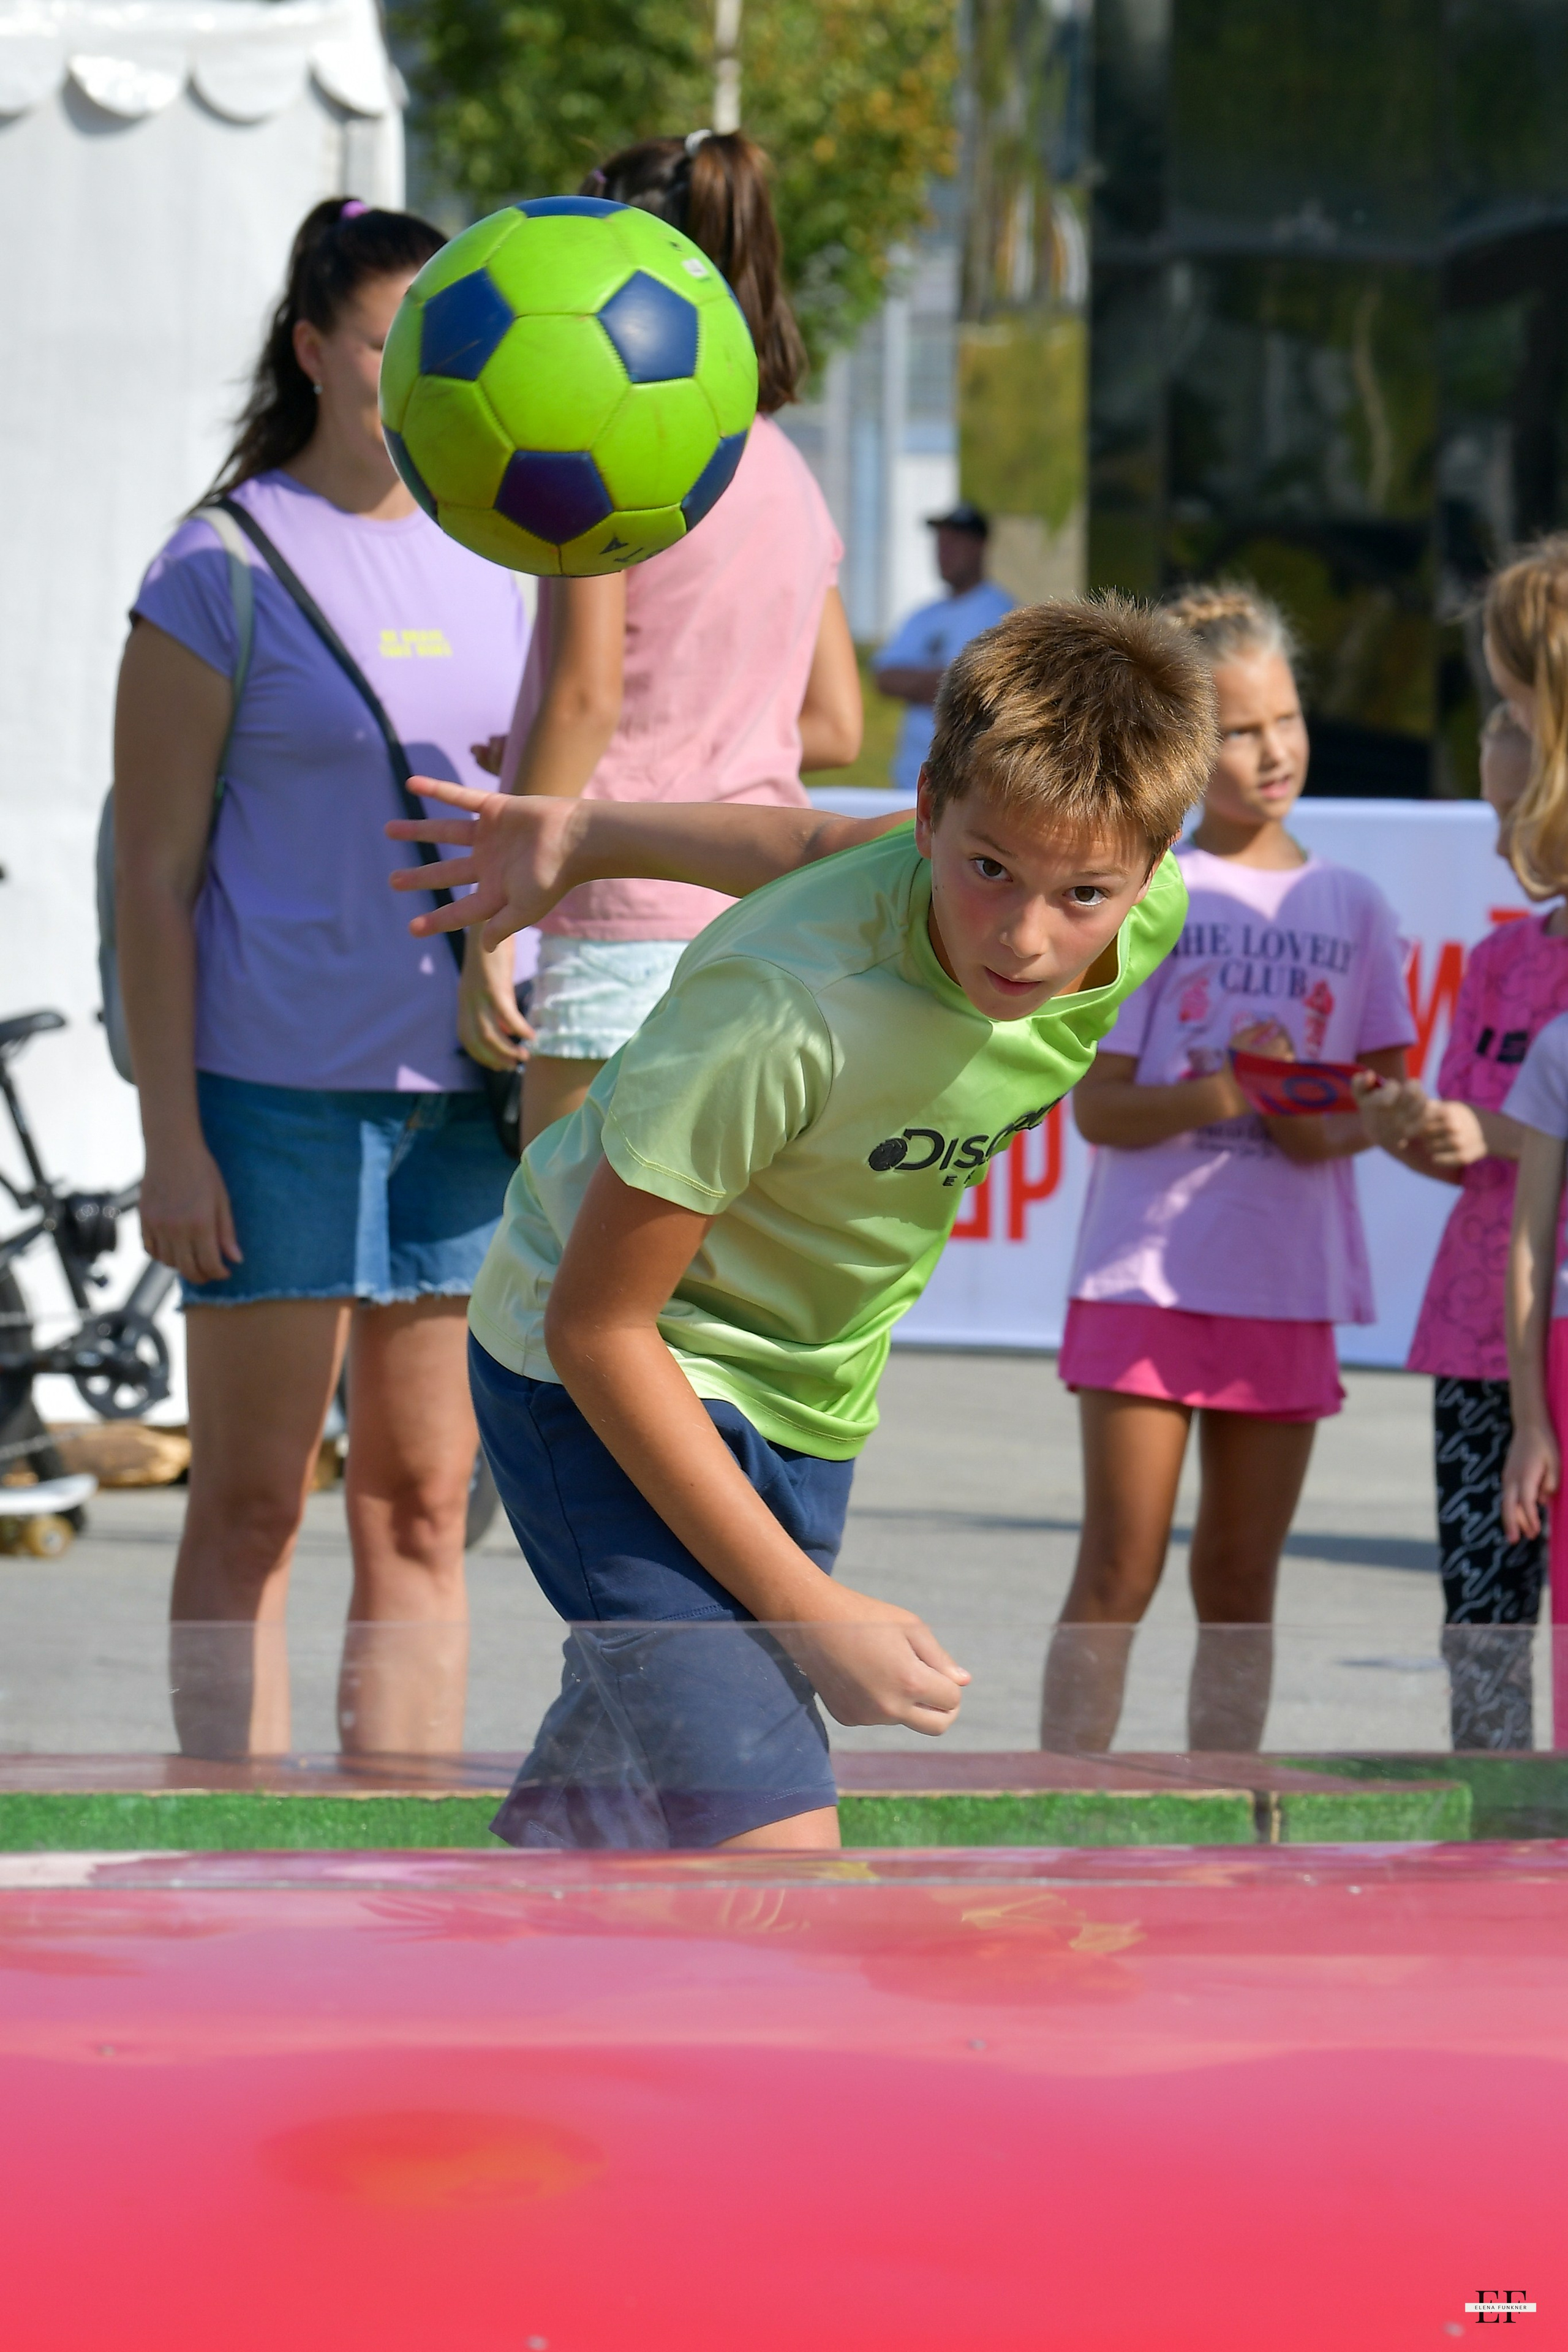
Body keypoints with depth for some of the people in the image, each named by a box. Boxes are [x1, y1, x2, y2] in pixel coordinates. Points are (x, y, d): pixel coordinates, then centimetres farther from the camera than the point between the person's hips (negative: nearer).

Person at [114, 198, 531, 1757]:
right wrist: (169, 1138, -10)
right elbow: (156, 874, -5)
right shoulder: (224, 570, -4)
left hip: (463, 1085, 5)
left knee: (422, 1506, 7)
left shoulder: (499, 563, 11)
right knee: (251, 1507, -1)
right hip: (278, 1087, -5)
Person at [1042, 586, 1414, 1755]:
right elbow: (1097, 1106, -4)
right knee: (1120, 1573, -6)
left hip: (1290, 1283, 3)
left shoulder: (1350, 905, 9)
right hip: (1147, 1274, -3)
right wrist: (1219, 1095, -21)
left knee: (1242, 1581, 8)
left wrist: (1333, 1129, -10)